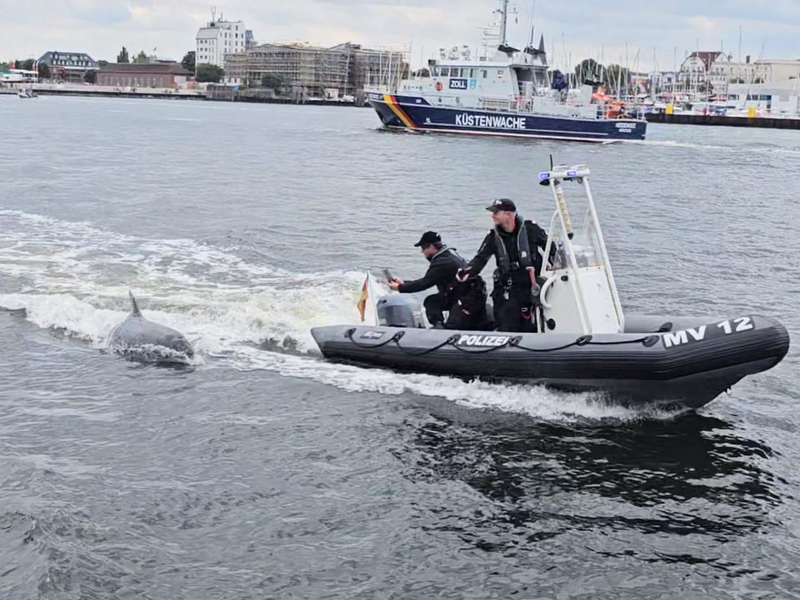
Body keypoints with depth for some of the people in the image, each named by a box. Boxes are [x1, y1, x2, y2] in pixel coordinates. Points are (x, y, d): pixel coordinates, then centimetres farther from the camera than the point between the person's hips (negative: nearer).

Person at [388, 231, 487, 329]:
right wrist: (403, 283, 18)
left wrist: (400, 288, -4)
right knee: (431, 301, 5)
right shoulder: (447, 255, 14)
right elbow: (427, 281, 19)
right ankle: (438, 325, -8)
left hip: (470, 299, -10)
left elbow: (425, 283, -15)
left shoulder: (442, 262, -17)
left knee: (451, 328, -16)